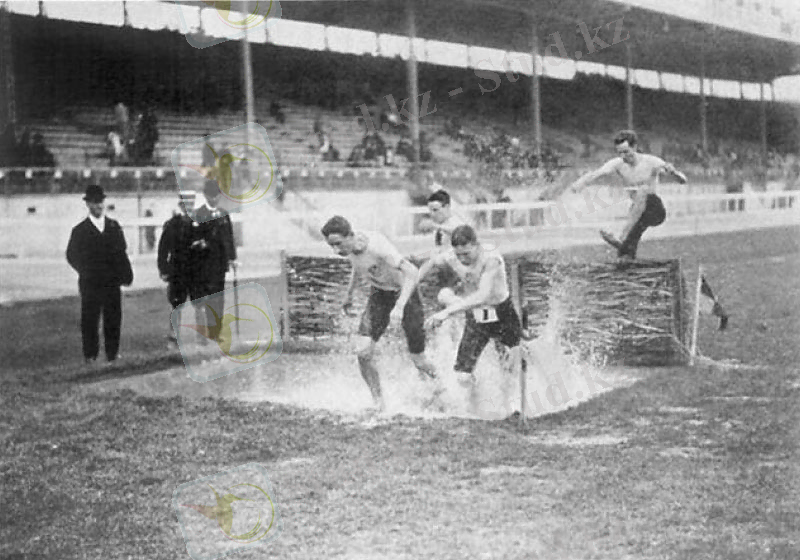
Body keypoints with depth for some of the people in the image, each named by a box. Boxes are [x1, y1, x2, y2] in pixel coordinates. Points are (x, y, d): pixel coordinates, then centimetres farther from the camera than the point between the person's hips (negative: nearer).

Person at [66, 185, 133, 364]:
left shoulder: (114, 226, 10)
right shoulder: (80, 230, 3)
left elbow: (121, 252, 10)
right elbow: (72, 256, 7)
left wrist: (126, 274, 0)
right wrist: (85, 272, -3)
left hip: (112, 282, 2)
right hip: (90, 284, -2)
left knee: (114, 318, 3)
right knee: (89, 320, 0)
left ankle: (112, 352, 13)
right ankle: (90, 354, 8)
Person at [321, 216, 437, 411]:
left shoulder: (376, 246, -34)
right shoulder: (349, 246, -11)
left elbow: (412, 271, -39)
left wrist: (399, 306, -48)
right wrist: (349, 293, 22)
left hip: (404, 293, -6)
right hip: (379, 294, 6)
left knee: (419, 362, 2)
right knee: (363, 353, -13)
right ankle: (378, 402, 3)